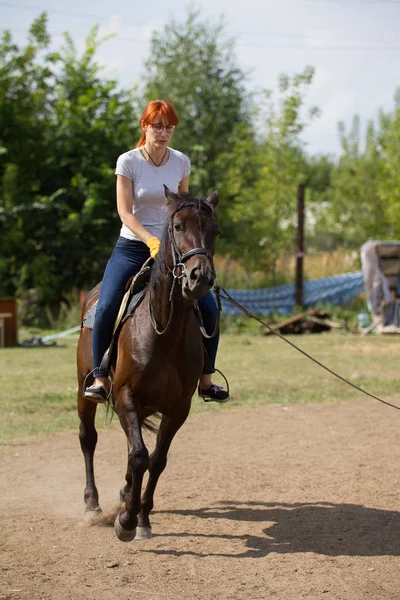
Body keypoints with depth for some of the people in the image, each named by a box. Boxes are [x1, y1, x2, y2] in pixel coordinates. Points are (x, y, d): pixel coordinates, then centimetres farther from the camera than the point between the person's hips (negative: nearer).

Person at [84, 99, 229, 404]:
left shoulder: (181, 162, 1)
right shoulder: (128, 161, -8)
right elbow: (125, 212, -13)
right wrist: (151, 242, -26)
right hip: (133, 245, -3)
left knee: (209, 308, -10)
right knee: (106, 307, -24)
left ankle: (206, 379, 6)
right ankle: (101, 378, -8)